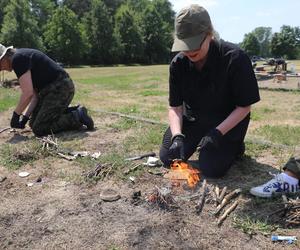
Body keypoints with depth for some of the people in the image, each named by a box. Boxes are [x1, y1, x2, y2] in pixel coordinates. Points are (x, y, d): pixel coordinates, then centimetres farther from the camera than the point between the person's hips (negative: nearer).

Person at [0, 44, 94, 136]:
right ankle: (74, 111, 12)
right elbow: (35, 94, 17)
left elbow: (28, 93, -19)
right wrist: (25, 116, 14)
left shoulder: (18, 59, -12)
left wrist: (16, 114, -4)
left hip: (60, 88, -11)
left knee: (39, 129, -12)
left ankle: (78, 116, -6)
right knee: (33, 123, 12)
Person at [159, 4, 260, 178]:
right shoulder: (178, 63, -16)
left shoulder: (235, 58, -27)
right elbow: (175, 107, -10)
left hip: (228, 121, -4)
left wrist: (217, 132, -29)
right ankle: (199, 141, 26)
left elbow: (244, 107, -19)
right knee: (168, 158, -1)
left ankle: (235, 146, 16)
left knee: (211, 169, -15)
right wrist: (177, 135, -27)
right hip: (193, 118, 4)